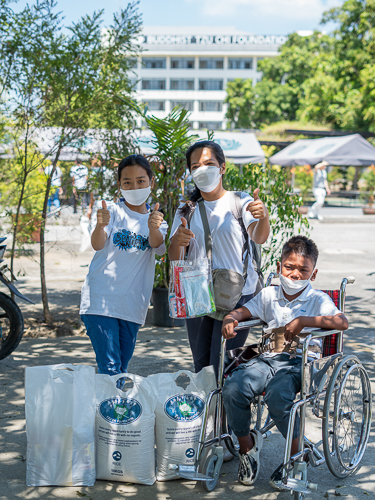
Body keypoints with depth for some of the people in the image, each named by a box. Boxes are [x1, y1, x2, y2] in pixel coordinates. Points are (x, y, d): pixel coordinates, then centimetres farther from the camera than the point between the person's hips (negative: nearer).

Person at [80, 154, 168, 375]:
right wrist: (100, 225, -40)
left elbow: (158, 245, -14)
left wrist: (153, 228, -37)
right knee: (109, 369, -12)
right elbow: (97, 245, -17)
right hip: (100, 301, -4)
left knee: (121, 369, 13)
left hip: (133, 306, 4)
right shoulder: (112, 211, 0)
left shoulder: (156, 218, 9)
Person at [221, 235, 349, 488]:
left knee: (278, 396, -34)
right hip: (269, 358, 4)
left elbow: (342, 322, -13)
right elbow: (241, 311, 14)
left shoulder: (318, 300, 3)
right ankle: (247, 444, 5)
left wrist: (303, 320, -21)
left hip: (301, 360, -4)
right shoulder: (269, 295, 17)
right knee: (232, 389, -22)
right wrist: (230, 320, -12)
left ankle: (296, 454, -6)